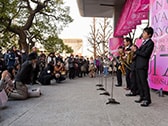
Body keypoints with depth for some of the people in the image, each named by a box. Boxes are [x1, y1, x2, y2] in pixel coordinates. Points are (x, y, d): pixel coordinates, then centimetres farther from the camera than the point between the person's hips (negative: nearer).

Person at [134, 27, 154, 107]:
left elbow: (145, 54, -19)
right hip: (138, 64, 9)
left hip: (143, 65, -9)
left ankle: (147, 99, -1)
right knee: (139, 82, 12)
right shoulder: (144, 42, 19)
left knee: (144, 82, -7)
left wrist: (136, 51, -12)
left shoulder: (150, 43, -10)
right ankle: (142, 97, 21)